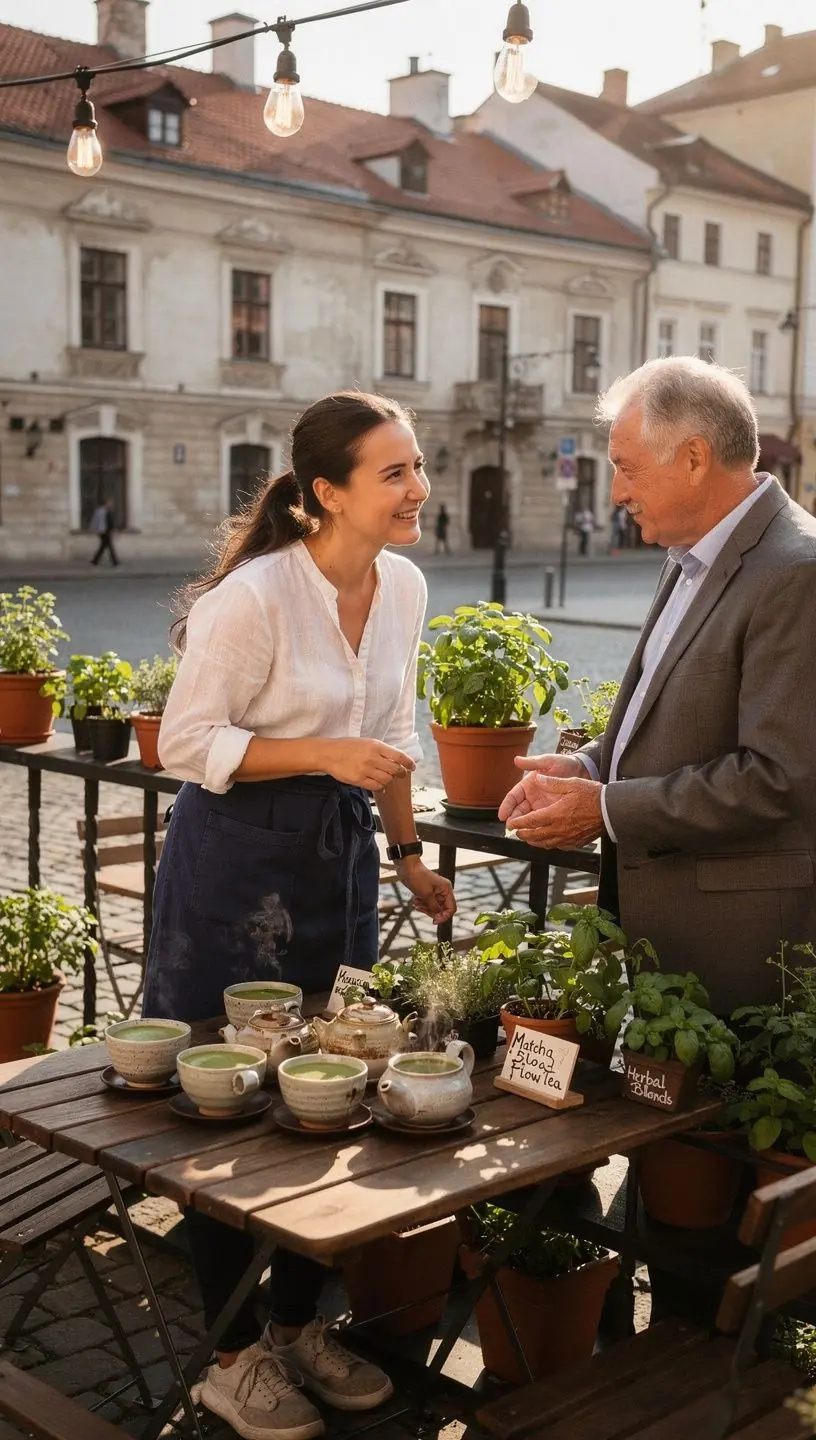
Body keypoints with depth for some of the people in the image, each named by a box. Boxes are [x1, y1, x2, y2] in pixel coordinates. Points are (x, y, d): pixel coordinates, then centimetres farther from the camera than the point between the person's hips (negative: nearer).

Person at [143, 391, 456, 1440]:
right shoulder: (254, 596, -20)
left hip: (340, 855, 7)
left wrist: (410, 859, 16)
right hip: (237, 862, -7)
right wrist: (326, 753, -24)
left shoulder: (404, 588, 2)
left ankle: (299, 1325, 30)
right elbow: (187, 744, -16)